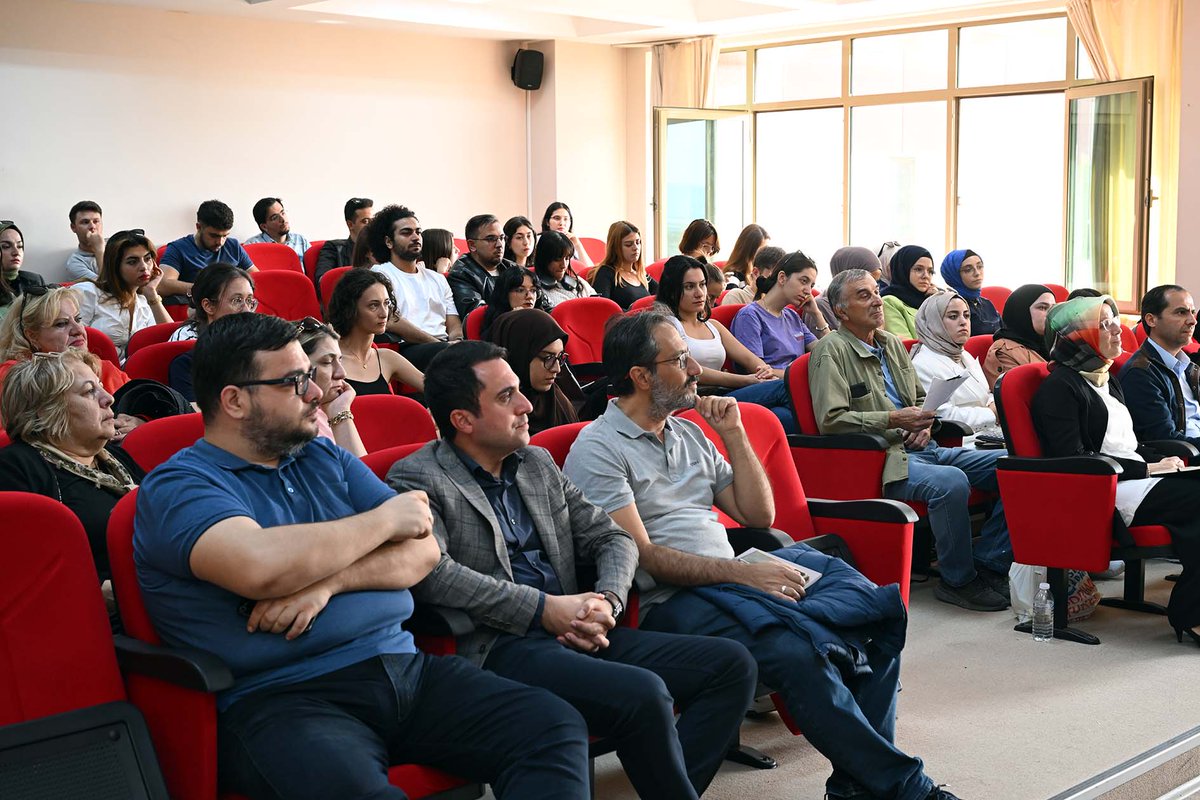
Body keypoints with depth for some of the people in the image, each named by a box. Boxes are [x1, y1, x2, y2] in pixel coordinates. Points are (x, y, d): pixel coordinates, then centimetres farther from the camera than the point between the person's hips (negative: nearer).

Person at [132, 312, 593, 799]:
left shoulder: (326, 459, 19)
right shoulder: (177, 488, -2)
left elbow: (423, 551, 11)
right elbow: (261, 566, -23)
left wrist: (329, 581, -10)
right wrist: (384, 519, -7)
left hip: (403, 668, 7)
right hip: (281, 699, -6)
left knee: (554, 726, -13)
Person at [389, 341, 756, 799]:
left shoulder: (538, 464, 19)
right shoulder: (417, 479, -2)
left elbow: (611, 538, 19)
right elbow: (432, 572, -19)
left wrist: (606, 603, -3)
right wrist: (545, 609, -16)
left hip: (576, 637, 8)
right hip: (499, 648, -8)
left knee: (732, 665, -6)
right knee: (644, 694, -31)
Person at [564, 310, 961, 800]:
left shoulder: (690, 433, 19)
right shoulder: (599, 450, -4)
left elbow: (759, 515, 20)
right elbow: (640, 556, -12)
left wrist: (733, 433, 9)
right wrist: (743, 574, -18)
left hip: (735, 576, 8)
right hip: (671, 601, -8)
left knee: (877, 607, -13)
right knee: (796, 653, -33)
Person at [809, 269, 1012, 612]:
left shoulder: (892, 343, 20)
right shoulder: (831, 351, -5)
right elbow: (831, 419, -15)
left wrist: (925, 423, 7)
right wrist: (893, 420, -17)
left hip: (919, 448, 9)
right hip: (880, 458, -8)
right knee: (951, 481, -35)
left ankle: (987, 565, -3)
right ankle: (958, 580, -17)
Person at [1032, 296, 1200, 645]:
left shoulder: (1107, 380, 24)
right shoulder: (1059, 386, -5)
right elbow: (1073, 458, -14)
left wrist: (1160, 460, 5)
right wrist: (1146, 469, -13)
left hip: (1134, 479, 8)